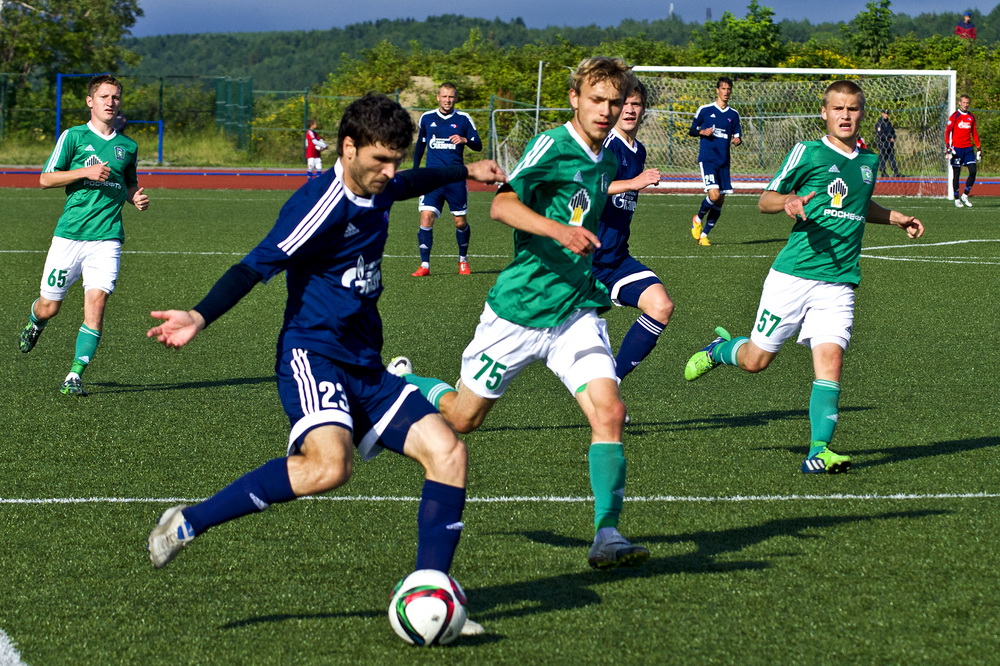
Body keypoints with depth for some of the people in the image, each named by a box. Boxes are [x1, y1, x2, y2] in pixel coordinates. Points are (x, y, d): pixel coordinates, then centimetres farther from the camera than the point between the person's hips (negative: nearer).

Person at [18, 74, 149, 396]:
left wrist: (135, 197, 7)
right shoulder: (73, 136, 1)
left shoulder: (128, 146, 12)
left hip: (107, 238, 2)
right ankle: (34, 322, 42)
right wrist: (85, 172, -13)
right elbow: (45, 179, -1)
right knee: (49, 307, 4)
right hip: (69, 234, -2)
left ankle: (75, 375, -11)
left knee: (96, 301, -15)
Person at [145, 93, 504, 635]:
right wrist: (201, 316, -34)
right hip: (312, 354, -9)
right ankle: (187, 524, -20)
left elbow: (408, 184, 38)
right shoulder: (322, 204, -15)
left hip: (364, 368, 9)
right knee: (328, 466, -34)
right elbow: (258, 265, -21)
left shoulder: (374, 190, 12)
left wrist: (464, 173, 49)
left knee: (447, 451, -4)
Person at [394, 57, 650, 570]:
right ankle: (401, 383, 42)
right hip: (520, 308, -5)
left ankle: (607, 536, -17)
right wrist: (557, 230, -41)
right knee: (463, 417, 11)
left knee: (608, 411, -16)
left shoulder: (607, 163, 10)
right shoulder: (553, 146, -14)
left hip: (576, 310, 5)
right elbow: (501, 204, -27)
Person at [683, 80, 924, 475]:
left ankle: (819, 451, -17)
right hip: (793, 275, -3)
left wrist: (894, 218, 23)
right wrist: (788, 201, -19)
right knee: (756, 360, 3)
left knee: (830, 358, -15)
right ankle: (719, 350, 37)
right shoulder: (808, 153, -2)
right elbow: (764, 200, 2)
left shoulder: (869, 162, 15)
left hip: (839, 283, 3)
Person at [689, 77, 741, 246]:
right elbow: (691, 130, 8)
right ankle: (698, 218, 10)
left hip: (723, 162, 5)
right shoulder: (704, 110, 1)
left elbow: (737, 136, 17)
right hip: (707, 160, -5)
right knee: (714, 195, -20)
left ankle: (704, 234, 14)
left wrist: (736, 141, -7)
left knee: (720, 200, 2)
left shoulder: (733, 115, 11)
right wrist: (703, 132, -12)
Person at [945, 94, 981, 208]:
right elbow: (947, 131, -8)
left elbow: (974, 133, 20)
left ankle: (965, 195, 6)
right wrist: (947, 146, -19)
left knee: (973, 171, -8)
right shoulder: (955, 116, -2)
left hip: (968, 148, 4)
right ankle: (956, 199, 6)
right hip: (956, 148, -4)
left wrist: (978, 148, 16)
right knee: (956, 174, -1)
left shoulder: (971, 117, 13)